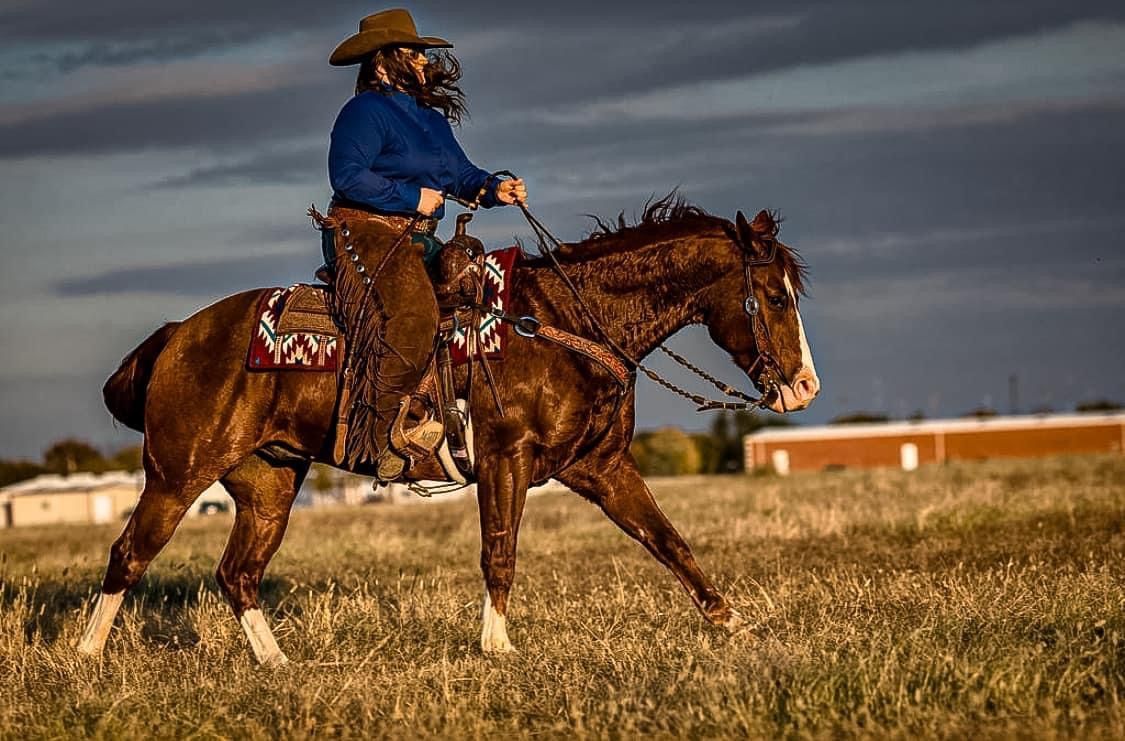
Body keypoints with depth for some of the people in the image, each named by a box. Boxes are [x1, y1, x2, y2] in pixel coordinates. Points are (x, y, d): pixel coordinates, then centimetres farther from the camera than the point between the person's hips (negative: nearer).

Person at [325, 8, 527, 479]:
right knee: (413, 313, -32)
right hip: (367, 234, -10)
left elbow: (460, 173, 23)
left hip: (416, 244, 10)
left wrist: (494, 190, 2)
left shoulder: (432, 118, 22)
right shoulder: (366, 112, -7)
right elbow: (347, 176, -18)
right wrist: (412, 198, -17)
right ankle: (384, 435, -29)